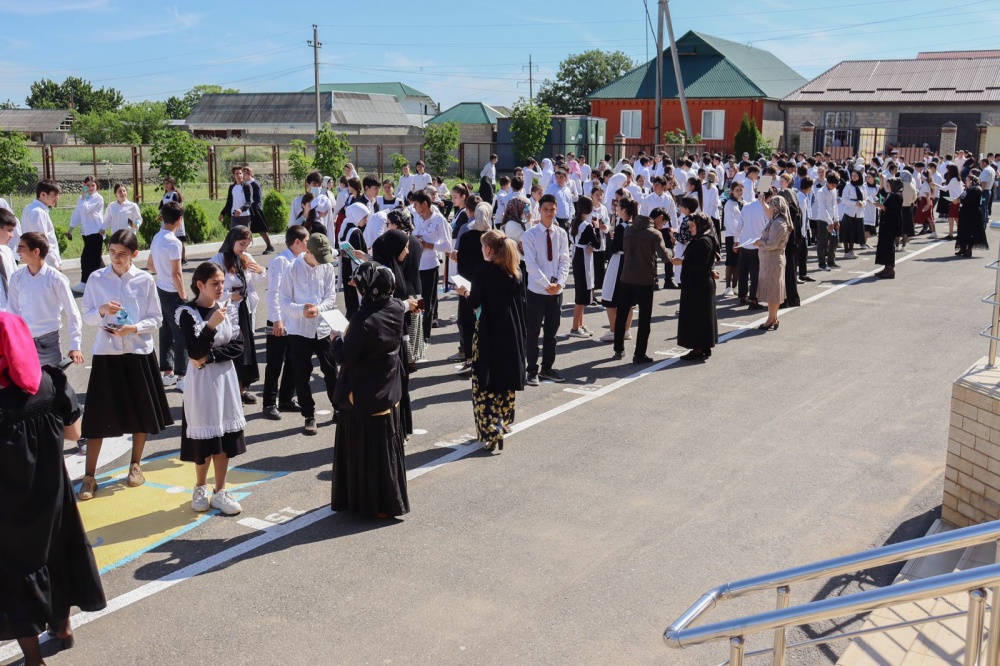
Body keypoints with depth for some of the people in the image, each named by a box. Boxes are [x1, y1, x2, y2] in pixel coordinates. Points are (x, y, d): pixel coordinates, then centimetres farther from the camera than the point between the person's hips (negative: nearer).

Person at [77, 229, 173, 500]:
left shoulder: (145, 280, -3)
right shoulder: (96, 279, -1)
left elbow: (156, 319, 0)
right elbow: (86, 316, 4)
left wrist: (134, 328, -17)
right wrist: (102, 311, -16)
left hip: (139, 352, 0)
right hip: (106, 352, 0)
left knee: (142, 413, 10)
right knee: (98, 416, 1)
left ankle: (135, 465, 30)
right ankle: (89, 476, 9)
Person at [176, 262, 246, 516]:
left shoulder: (228, 308, 3)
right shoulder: (188, 313, -10)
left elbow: (238, 347, -3)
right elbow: (195, 351, -17)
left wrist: (210, 357, -14)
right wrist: (212, 325, -27)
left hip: (225, 378, 4)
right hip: (201, 381, -4)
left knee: (225, 434, 6)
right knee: (204, 435, 3)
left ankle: (220, 492, 17)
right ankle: (200, 489, 23)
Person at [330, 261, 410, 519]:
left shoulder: (362, 320, -26)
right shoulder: (397, 309, -6)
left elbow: (347, 358, -20)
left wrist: (337, 339, 0)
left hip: (362, 396, -7)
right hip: (388, 391, 7)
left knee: (362, 448, 7)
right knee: (386, 445, 17)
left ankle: (365, 501, 17)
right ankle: (388, 500, 29)